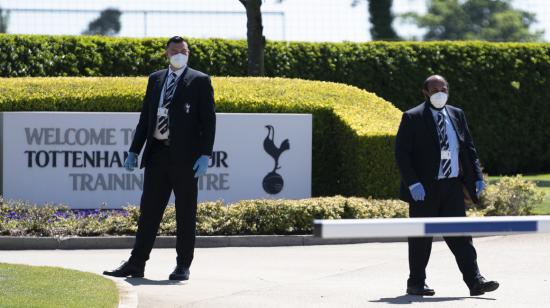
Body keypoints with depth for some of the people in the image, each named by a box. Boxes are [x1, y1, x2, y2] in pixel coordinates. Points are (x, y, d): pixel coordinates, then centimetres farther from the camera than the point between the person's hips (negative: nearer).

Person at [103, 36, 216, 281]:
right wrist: (134, 151, 9)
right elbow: (145, 118, 15)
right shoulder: (155, 79, 14)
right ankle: (136, 264, 6)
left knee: (185, 213, 3)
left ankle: (183, 266, 9)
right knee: (149, 210, 4)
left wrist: (205, 155, -13)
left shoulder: (200, 81, 0)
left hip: (184, 156, -4)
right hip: (157, 153, 4)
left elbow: (208, 121, -4)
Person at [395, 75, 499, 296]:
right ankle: (416, 283, 15)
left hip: (452, 186, 4)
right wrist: (413, 184, -18)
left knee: (460, 235, -1)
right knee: (421, 237, 4)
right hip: (424, 188, -4)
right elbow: (401, 153, -9)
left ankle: (475, 281, -6)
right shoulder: (412, 118, -4)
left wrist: (477, 177, 4)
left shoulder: (456, 115, 12)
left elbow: (468, 148, 15)